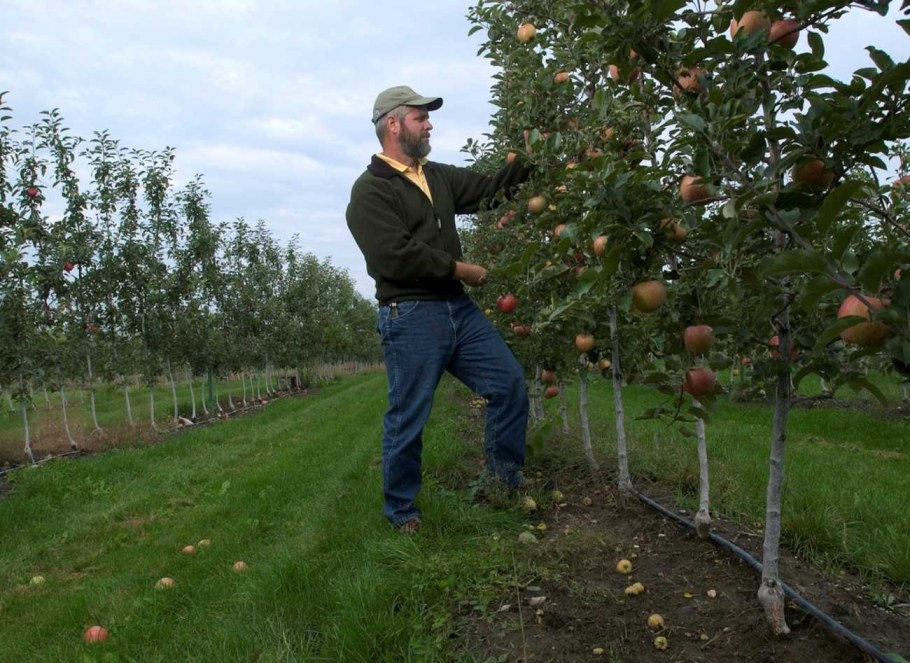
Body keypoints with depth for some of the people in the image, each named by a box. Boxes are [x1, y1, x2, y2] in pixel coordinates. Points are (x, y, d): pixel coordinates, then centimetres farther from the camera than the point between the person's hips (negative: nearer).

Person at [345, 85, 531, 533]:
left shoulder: (438, 176, 17)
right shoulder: (370, 190, -7)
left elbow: (491, 189, 18)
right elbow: (396, 256, -19)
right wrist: (461, 270, -12)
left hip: (458, 308, 8)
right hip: (409, 316, -7)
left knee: (510, 384, 5)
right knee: (407, 420, 2)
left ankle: (504, 483, 21)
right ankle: (401, 510, 22)